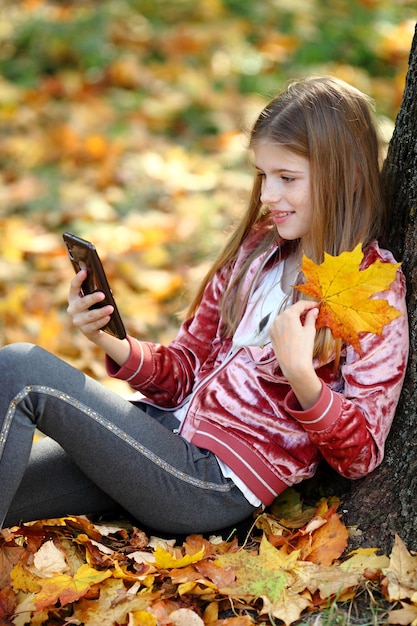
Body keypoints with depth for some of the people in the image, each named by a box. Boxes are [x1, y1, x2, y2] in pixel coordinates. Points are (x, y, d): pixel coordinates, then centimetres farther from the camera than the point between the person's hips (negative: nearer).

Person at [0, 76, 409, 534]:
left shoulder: (377, 292, -5)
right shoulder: (256, 248, 14)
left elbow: (361, 456, -7)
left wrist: (301, 374, -25)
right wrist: (111, 342, -4)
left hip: (218, 482, -7)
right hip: (168, 424, 7)